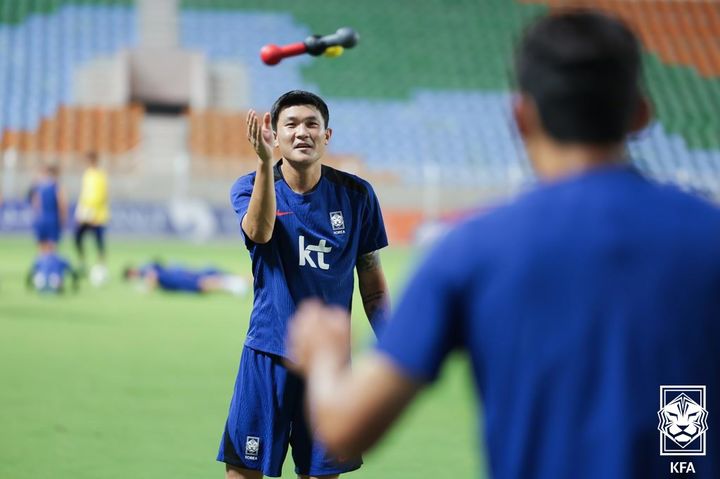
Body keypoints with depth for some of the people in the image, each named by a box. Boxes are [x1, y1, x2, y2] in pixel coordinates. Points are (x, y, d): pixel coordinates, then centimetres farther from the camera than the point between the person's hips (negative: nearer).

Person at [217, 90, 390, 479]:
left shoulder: (356, 195, 1)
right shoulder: (250, 187, -2)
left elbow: (373, 287, 7)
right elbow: (259, 231, -26)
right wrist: (265, 161, -39)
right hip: (267, 355, -1)